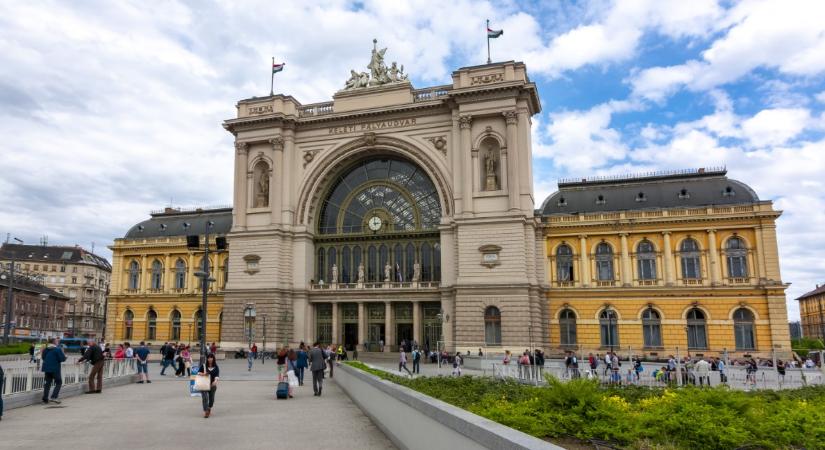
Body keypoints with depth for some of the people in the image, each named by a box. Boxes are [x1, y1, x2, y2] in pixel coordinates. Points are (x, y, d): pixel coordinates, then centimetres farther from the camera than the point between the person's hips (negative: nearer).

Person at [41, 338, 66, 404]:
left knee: (47, 383, 13)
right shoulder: (58, 349, -13)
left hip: (47, 368, 6)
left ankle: (45, 398, 12)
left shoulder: (45, 349, 7)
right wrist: (64, 355, 4)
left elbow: (43, 357, 18)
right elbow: (63, 358, -16)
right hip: (55, 369, -6)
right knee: (58, 383, 4)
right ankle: (53, 397, -8)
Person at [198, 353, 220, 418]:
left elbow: (217, 375, -11)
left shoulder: (216, 367, 1)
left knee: (211, 398, 11)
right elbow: (199, 372, 11)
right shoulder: (203, 366, 2)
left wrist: (215, 381, -30)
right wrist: (201, 373, -12)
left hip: (212, 385, 1)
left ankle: (209, 408, 39)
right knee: (204, 397, -13)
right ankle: (205, 411, -11)